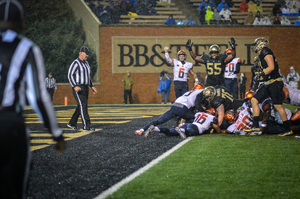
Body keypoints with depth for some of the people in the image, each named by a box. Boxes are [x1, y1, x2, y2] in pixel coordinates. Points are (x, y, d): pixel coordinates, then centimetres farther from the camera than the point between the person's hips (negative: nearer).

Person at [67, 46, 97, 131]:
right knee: (83, 106, -15)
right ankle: (86, 126, -17)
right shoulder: (75, 63, -12)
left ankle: (72, 123, 25)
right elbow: (70, 75, -18)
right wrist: (75, 86, -31)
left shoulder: (86, 63, 16)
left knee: (81, 107, 11)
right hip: (78, 88, -9)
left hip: (85, 88, 9)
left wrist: (92, 86, 15)